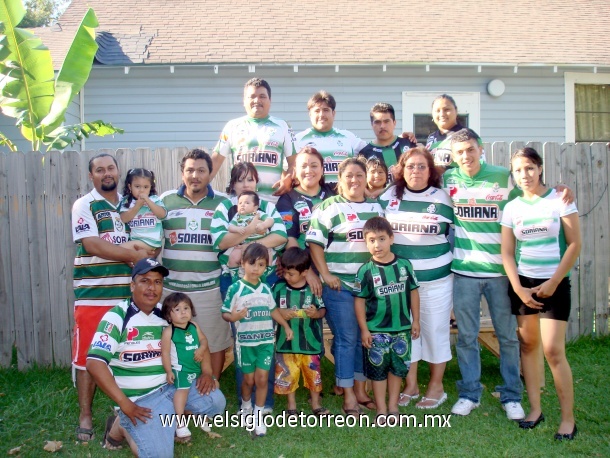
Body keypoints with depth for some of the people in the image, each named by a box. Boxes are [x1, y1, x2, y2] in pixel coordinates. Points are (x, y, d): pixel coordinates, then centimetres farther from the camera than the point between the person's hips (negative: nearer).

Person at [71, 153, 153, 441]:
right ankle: (85, 416, 12)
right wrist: (133, 255, -13)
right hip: (93, 295, -4)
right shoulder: (84, 205, -2)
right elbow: (92, 245, -14)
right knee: (87, 355, 0)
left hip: (129, 293, 5)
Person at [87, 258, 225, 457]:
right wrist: (124, 403, -23)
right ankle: (121, 427, 9)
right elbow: (94, 363, -19)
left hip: (172, 385, 6)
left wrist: (207, 371, -3)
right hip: (139, 398, -6)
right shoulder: (117, 317, -12)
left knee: (216, 401, -8)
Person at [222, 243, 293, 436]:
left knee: (262, 378, -1)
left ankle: (258, 416, 13)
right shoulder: (235, 288, -10)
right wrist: (234, 317, -29)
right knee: (249, 379, 9)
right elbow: (225, 313, -8)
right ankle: (245, 406, 37)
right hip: (245, 341, -3)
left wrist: (286, 326, 18)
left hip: (266, 340, 3)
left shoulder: (266, 289, 4)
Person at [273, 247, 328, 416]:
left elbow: (323, 310, 1)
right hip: (286, 341, 1)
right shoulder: (278, 288, -4)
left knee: (313, 374, 11)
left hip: (310, 341, 0)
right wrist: (279, 313, -16)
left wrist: (316, 313, -20)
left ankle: (316, 404, 29)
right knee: (288, 375, 10)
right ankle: (291, 406, 28)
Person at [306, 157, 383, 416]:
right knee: (346, 339, 0)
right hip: (340, 285, -5)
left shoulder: (376, 207, 13)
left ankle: (360, 390, 24)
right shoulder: (330, 207, -3)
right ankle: (348, 395, 10)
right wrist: (325, 275, -11)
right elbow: (314, 242, -6)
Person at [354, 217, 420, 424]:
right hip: (376, 331, -2)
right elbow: (359, 301, -5)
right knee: (378, 369, 8)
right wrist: (364, 329, -7)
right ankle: (381, 409, 20)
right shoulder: (366, 270, -9)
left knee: (398, 368, 13)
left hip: (402, 329, 2)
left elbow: (413, 292, 6)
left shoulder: (404, 265, -2)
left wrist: (415, 320, 6)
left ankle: (393, 406, 27)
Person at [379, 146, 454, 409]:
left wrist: (452, 268, 2)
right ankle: (410, 385, 25)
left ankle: (436, 386, 23)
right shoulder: (388, 197, 4)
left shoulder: (442, 199, 0)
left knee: (435, 330, 7)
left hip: (436, 279, -2)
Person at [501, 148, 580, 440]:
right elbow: (507, 253, 4)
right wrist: (518, 288, -7)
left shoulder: (559, 199, -4)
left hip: (554, 283, -3)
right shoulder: (512, 207, 5)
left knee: (553, 350, -7)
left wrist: (553, 282, -10)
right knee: (528, 345, 7)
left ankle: (568, 418, 5)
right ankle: (535, 408, 19)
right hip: (522, 283, 3)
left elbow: (575, 244, -5)